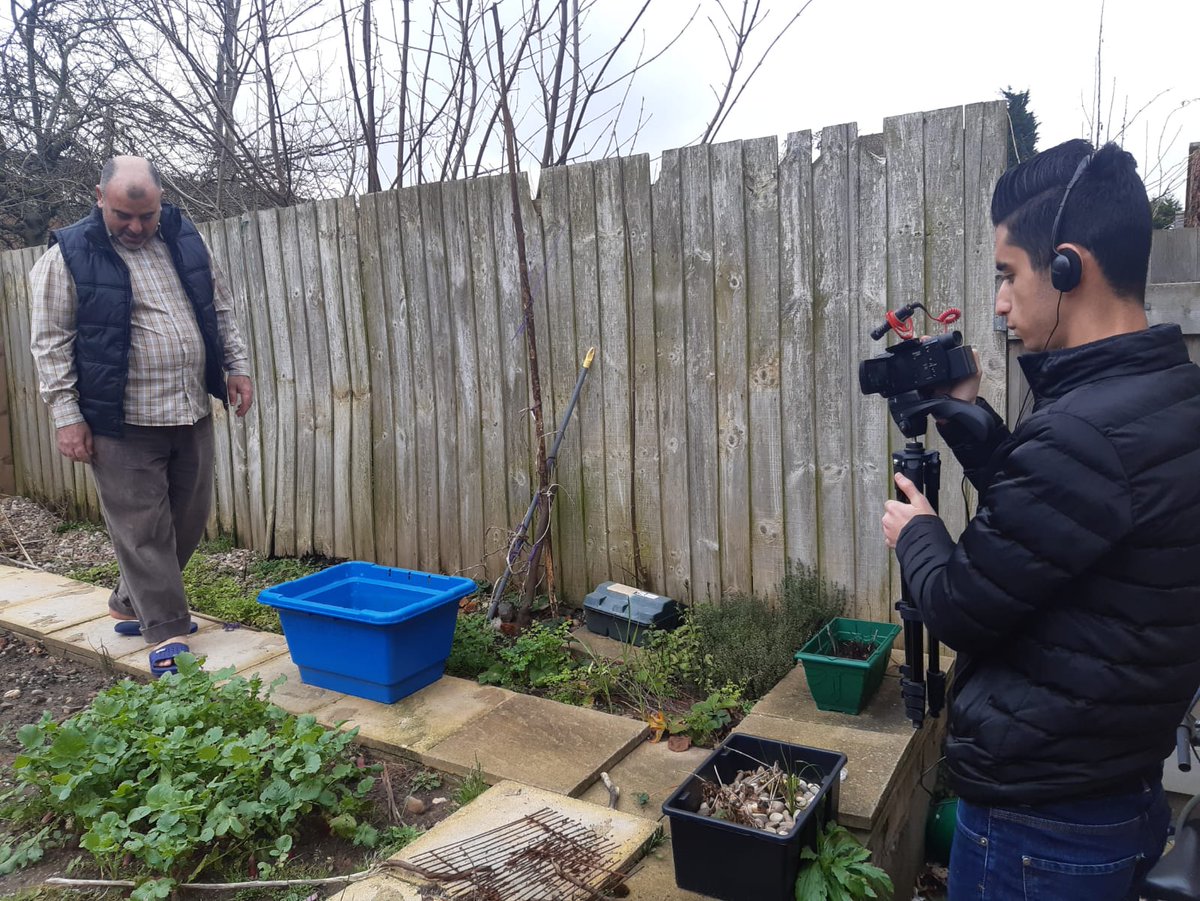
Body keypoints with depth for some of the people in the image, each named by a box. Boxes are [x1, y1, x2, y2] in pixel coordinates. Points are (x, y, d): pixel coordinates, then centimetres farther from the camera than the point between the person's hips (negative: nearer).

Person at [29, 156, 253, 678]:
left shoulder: (184, 239, 9)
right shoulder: (69, 256, -5)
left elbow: (220, 309, 18)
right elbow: (51, 341, -5)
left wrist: (236, 366, 12)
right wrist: (66, 415, -9)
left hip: (192, 412, 5)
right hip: (122, 422, -5)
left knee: (188, 520, 12)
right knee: (143, 528, -1)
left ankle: (131, 604, 32)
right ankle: (166, 632, 9)